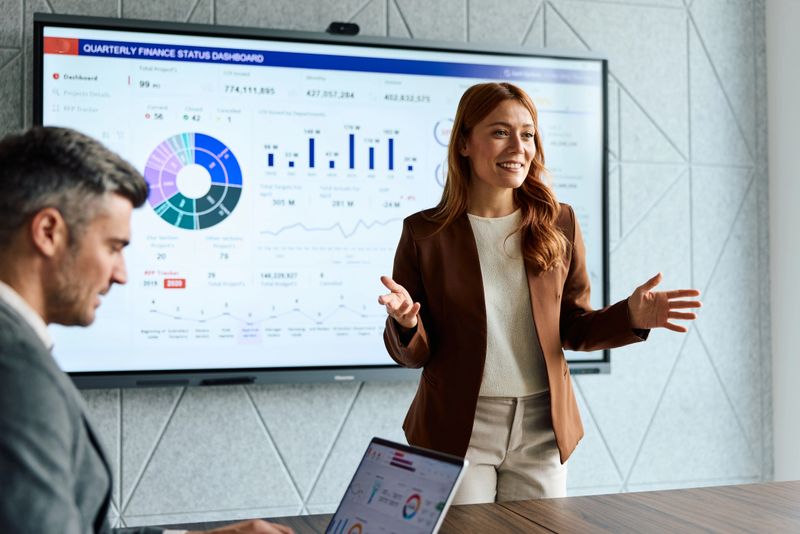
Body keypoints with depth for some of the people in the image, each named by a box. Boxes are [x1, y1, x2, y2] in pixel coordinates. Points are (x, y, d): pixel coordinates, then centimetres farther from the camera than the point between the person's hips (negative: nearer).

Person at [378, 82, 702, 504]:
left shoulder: (558, 224, 1)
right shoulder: (424, 233, -5)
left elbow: (573, 328, 8)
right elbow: (411, 355, -2)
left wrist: (630, 316, -10)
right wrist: (406, 323, -25)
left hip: (541, 430, 3)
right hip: (458, 431, -2)